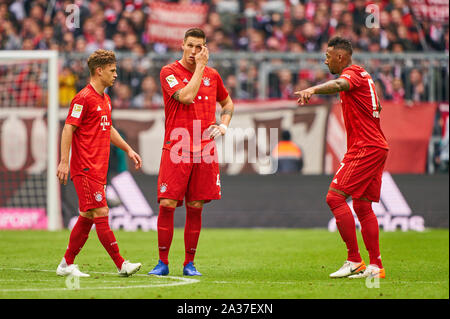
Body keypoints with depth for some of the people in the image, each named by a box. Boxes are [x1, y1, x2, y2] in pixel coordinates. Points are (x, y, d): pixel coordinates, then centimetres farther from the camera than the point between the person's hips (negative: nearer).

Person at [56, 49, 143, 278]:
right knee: (101, 213, -10)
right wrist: (64, 161, -20)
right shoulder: (83, 98, -11)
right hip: (85, 169, -9)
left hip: (98, 170, 9)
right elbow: (68, 129, -15)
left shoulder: (105, 100, 17)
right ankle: (121, 265, -12)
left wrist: (128, 149, 27)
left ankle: (66, 264, 16)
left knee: (87, 216, 9)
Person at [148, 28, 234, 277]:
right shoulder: (169, 72, 0)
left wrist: (223, 125, 11)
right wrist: (199, 67, -9)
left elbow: (227, 103, 29)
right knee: (167, 204, -9)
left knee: (195, 207, 4)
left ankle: (189, 263, 11)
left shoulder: (212, 75, 13)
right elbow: (186, 96, -17)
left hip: (204, 151, 4)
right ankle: (162, 263, 0)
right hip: (175, 150, -3)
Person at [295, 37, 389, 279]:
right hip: (377, 147, 10)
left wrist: (313, 90, -54)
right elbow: (377, 106, 35)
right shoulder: (362, 75, 20)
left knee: (335, 197, -13)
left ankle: (354, 260, -13)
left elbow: (339, 84, -36)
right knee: (362, 205, 9)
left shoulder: (352, 73, -11)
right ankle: (375, 266, 8)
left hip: (364, 148, -10)